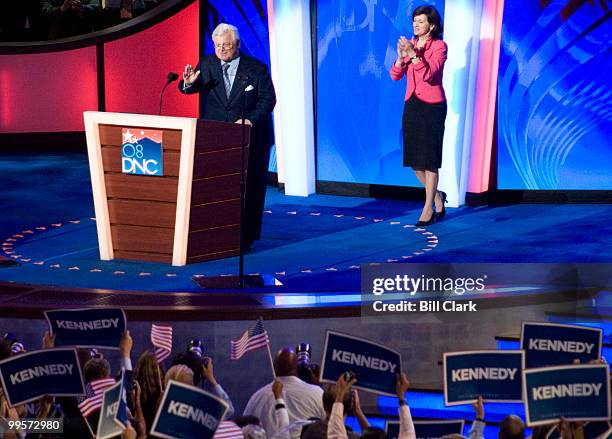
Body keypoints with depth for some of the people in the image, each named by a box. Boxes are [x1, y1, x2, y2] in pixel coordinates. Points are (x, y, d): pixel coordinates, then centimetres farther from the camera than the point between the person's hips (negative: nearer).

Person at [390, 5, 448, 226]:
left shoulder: (439, 46, -8)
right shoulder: (410, 44, 9)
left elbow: (429, 74, -22)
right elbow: (395, 75, 1)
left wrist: (413, 54, -31)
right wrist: (401, 56, -16)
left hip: (432, 106, -6)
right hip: (411, 105, 6)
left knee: (429, 159, -2)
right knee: (413, 159, 9)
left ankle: (428, 208, 7)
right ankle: (437, 196, 29)